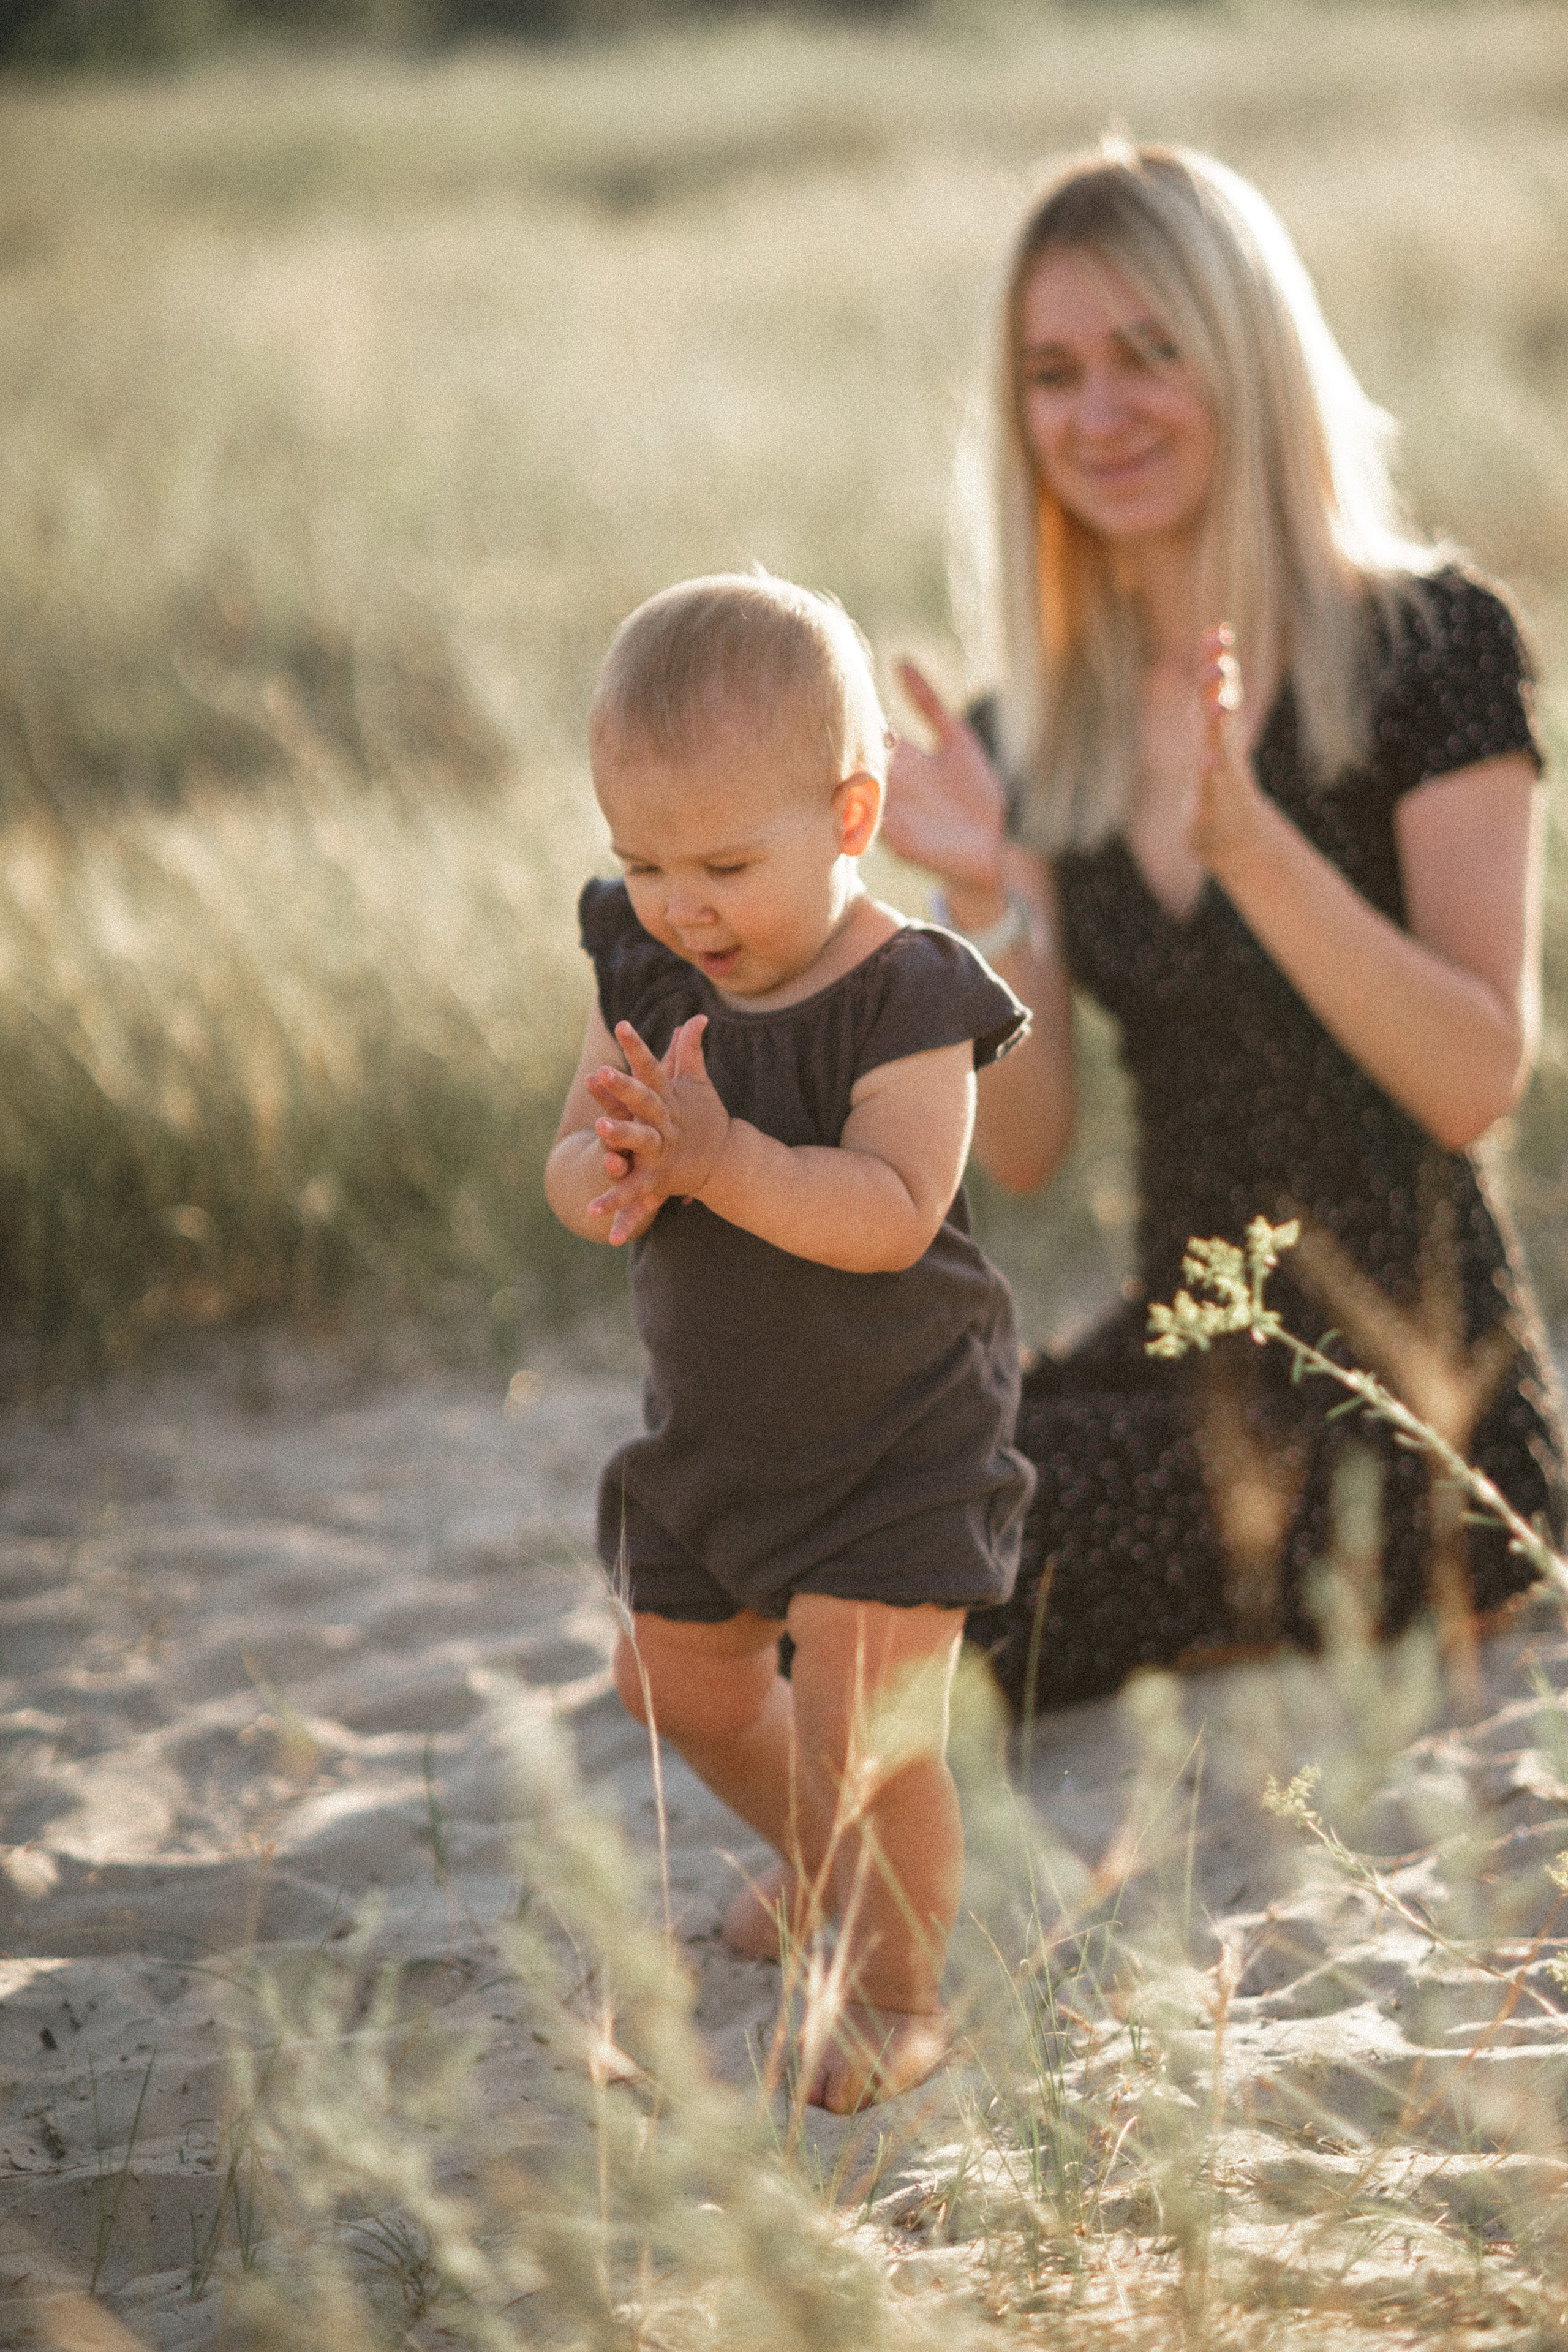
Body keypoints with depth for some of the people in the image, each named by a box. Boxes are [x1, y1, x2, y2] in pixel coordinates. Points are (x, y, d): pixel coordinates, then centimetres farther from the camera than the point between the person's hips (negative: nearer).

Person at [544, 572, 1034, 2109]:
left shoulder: (908, 1000, -24)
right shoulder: (642, 971, -7)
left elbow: (892, 1214, -34)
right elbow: (573, 1162, -10)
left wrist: (724, 1158, -45)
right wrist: (609, 1176, -34)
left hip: (899, 1437, -7)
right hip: (717, 1426, 7)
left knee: (862, 1725, -9)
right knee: (679, 1681, 22)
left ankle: (900, 1995, 16)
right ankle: (824, 1867, 51)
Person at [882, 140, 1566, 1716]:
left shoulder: (1428, 644, -8)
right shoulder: (1038, 732, 8)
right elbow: (1023, 1151, 3)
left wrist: (1248, 838, -27)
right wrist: (983, 902, -14)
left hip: (1411, 1417, -5)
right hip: (1186, 1369, 6)